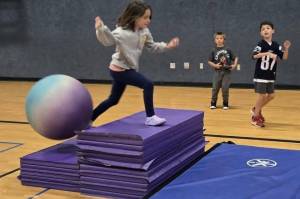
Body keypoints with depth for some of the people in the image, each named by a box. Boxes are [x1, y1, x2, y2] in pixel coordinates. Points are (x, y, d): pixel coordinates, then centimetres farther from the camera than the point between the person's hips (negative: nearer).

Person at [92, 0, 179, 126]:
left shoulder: (145, 32, 3)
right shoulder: (122, 32, -21)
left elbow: (152, 47, 14)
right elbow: (108, 40, -35)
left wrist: (167, 46, 1)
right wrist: (101, 29, -54)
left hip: (128, 69, 9)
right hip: (119, 69, -9)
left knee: (113, 100, 18)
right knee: (148, 85, -19)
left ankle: (89, 119, 30)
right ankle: (150, 117, -8)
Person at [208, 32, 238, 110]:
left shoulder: (228, 50, 1)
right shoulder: (214, 51, 1)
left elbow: (235, 58, 7)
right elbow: (209, 61, 3)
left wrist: (234, 65, -7)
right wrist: (215, 65, -12)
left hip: (226, 72, -1)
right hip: (217, 72, 1)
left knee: (225, 88, -3)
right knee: (215, 88, 3)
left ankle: (225, 104, 13)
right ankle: (213, 103, 17)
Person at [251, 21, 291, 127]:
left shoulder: (276, 45, 4)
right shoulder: (260, 44, -12)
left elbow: (284, 57, 5)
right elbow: (254, 56, -27)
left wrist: (286, 49, -13)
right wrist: (267, 53, -38)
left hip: (271, 75, 6)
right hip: (260, 75, -6)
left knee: (271, 95, 12)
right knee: (262, 95, -3)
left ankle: (256, 109, 33)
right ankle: (255, 117, 13)